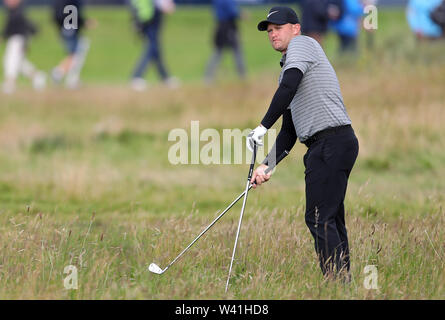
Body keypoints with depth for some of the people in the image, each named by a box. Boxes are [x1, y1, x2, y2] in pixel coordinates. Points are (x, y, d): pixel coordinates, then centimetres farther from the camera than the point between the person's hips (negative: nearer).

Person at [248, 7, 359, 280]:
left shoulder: (302, 43, -1)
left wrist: (263, 127, -22)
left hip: (332, 142, -10)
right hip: (328, 146, 10)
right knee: (330, 220, 10)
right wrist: (267, 165, 15)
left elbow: (288, 87, -20)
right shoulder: (288, 67, 27)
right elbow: (289, 131, 25)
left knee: (320, 219, -13)